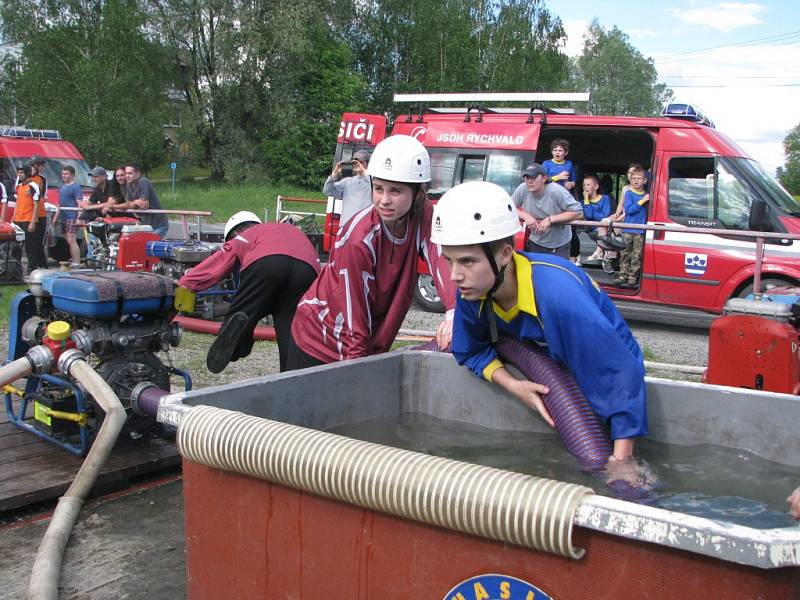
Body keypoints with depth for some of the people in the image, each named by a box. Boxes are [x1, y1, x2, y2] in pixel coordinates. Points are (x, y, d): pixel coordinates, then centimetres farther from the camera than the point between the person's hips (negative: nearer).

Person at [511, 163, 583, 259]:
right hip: (535, 243, 3)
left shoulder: (557, 191, -25)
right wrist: (526, 216, -21)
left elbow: (578, 212, -25)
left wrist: (550, 219, -28)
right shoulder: (522, 189, -15)